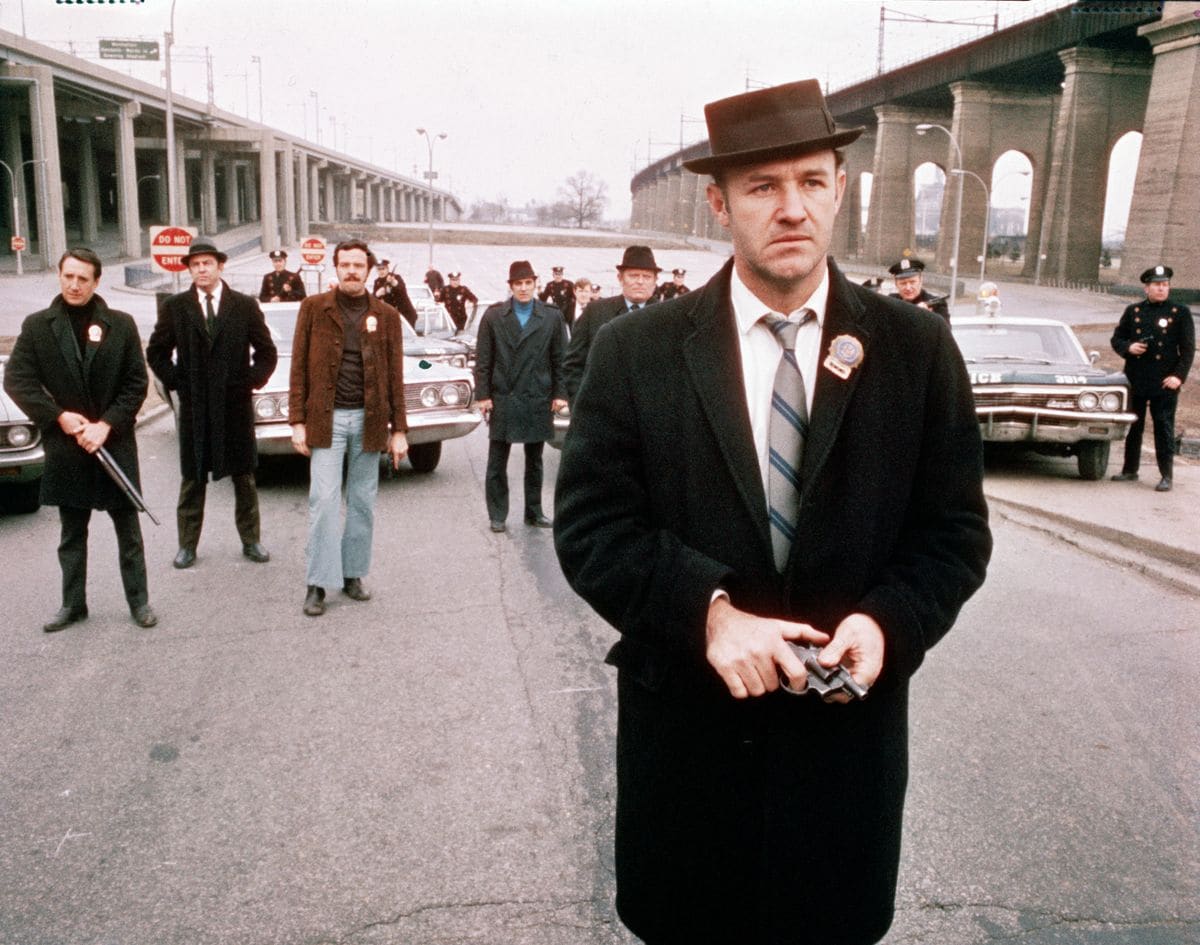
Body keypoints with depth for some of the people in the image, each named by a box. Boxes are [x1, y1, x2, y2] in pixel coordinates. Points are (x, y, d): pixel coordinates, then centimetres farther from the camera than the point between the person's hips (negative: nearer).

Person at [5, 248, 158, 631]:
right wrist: (59, 417, -11)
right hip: (64, 446, 1)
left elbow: (136, 383, -2)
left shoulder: (120, 324, -1)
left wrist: (107, 424, -13)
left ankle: (139, 601, 18)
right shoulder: (37, 325, 2)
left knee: (128, 530, 7)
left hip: (115, 444, -1)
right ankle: (73, 604, 24)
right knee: (71, 533, 13)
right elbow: (16, 380, -1)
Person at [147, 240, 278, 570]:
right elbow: (156, 353, 8)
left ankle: (251, 539, 20)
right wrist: (176, 382, -2)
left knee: (244, 476, 9)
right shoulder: (174, 307, 2)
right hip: (193, 406, 0)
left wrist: (251, 382, -4)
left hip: (236, 404, 0)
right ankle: (187, 544, 17)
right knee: (192, 478, 7)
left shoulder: (245, 306, 1)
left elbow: (267, 352, 6)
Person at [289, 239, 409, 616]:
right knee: (324, 500, -5)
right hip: (326, 418, -2)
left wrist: (398, 430, 3)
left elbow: (396, 376, 6)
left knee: (363, 502, 8)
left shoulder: (386, 315, 5)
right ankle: (318, 584, 3)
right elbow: (299, 367, 2)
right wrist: (297, 422, -4)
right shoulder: (314, 308, 2)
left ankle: (353, 574, 21)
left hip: (370, 419, 2)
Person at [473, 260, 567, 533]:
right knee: (497, 462, 4)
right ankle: (497, 515, 12)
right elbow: (483, 359, 2)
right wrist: (482, 394, -4)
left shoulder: (552, 316, 3)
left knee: (534, 461, 11)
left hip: (538, 399, 1)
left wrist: (560, 392, -2)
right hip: (502, 399, -1)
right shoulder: (493, 315, 2)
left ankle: (534, 512, 22)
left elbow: (560, 358, 5)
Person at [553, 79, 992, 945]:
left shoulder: (917, 349, -2)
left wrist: (888, 623, -19)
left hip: (847, 727, 1)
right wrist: (709, 612, -22)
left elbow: (956, 531, 0)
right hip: (684, 727, 0)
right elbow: (589, 528, -8)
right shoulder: (636, 352, -6)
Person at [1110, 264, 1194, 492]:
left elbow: (1188, 348, -1)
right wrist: (1128, 347, -10)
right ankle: (1130, 470, 23)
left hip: (1164, 382, -3)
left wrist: (1179, 375, -11)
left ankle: (1166, 476, 4)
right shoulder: (1133, 311, 8)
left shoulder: (1180, 313, 1)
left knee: (1164, 428, -2)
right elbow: (1116, 339, 12)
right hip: (1135, 380, 3)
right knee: (1132, 426, 11)